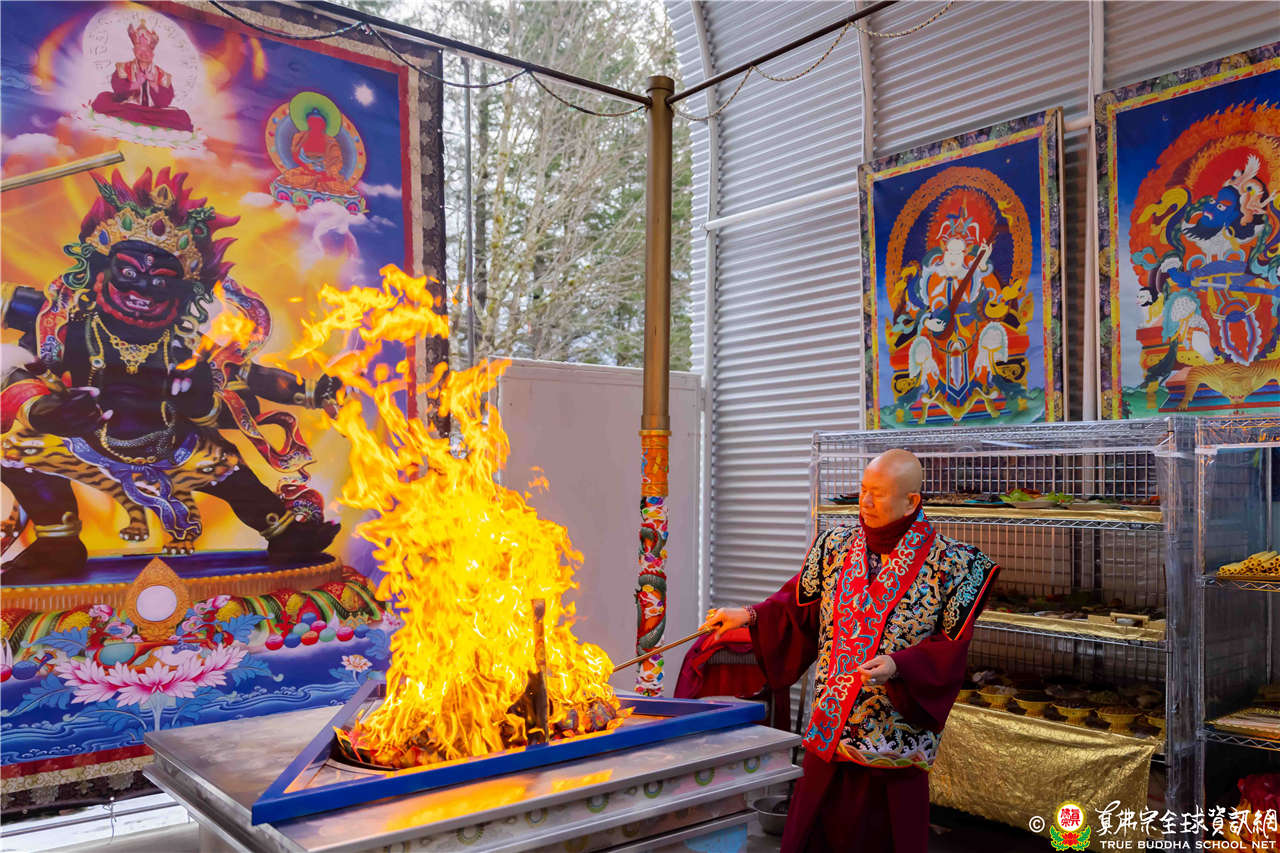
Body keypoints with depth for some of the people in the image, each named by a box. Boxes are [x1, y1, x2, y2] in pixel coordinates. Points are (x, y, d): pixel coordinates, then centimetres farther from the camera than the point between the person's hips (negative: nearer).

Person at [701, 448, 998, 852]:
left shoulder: (948, 563, -9)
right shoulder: (836, 545, 3)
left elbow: (952, 648, -9)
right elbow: (801, 608, 11)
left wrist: (898, 665, -23)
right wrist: (750, 616, -2)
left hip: (896, 738, -3)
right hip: (829, 728, 4)